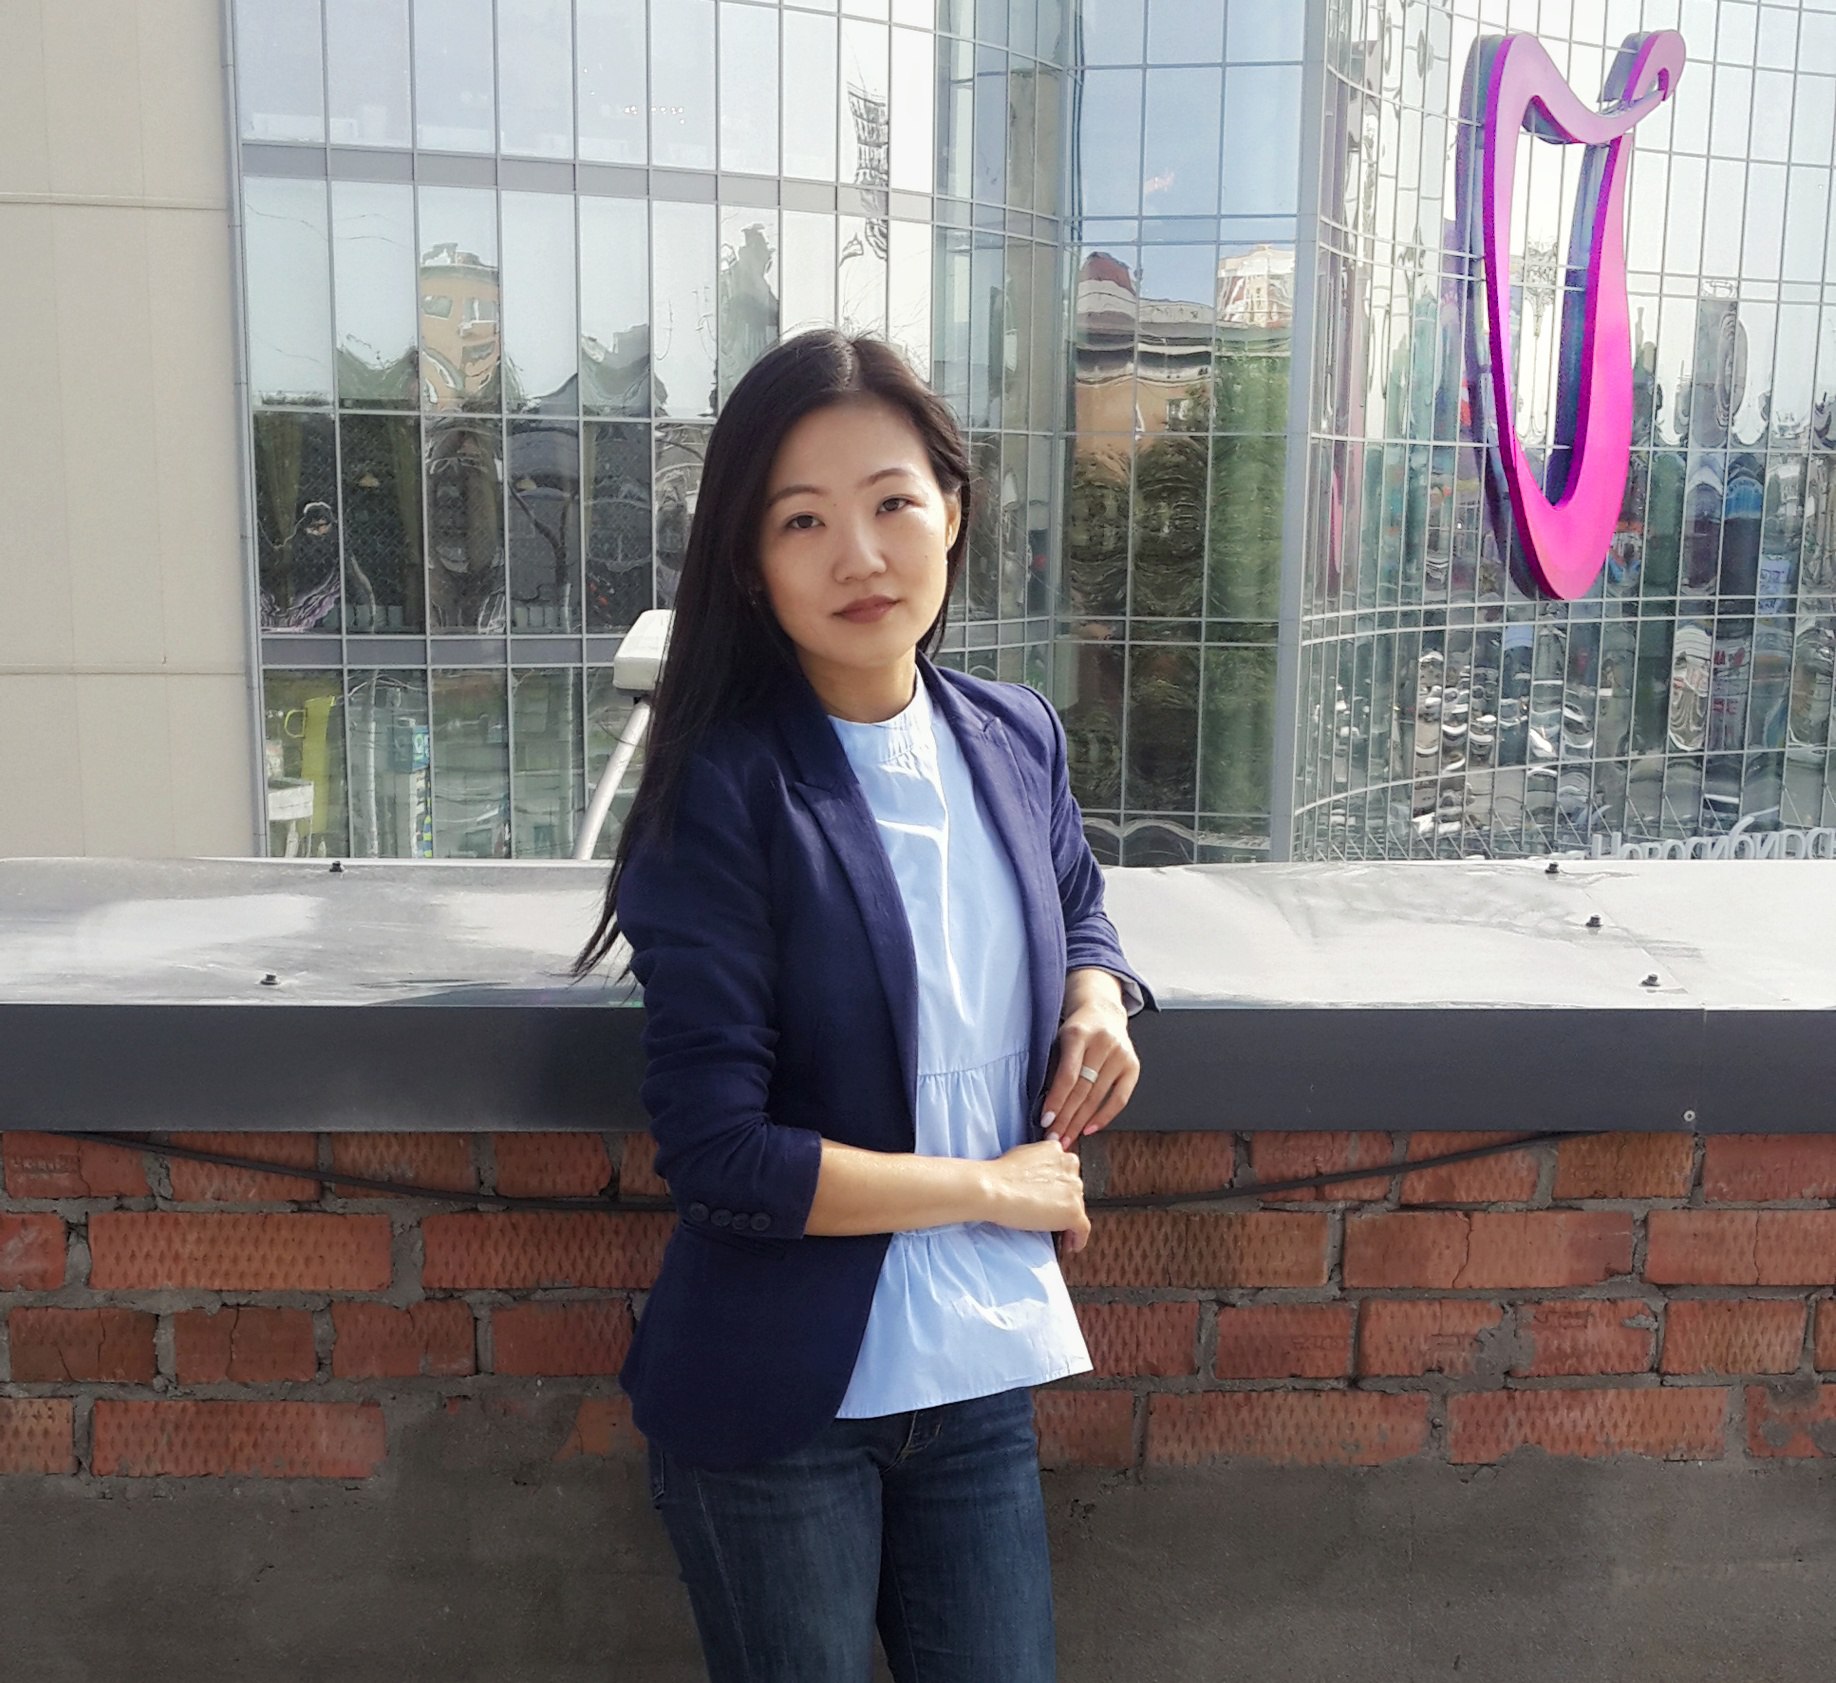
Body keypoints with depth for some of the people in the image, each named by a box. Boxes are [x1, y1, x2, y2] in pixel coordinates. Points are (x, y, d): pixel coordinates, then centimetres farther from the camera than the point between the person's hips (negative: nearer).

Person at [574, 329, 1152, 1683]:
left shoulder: (1017, 737, -1)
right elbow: (719, 1152, -20)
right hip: (779, 1404, -4)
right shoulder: (726, 792, -17)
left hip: (981, 1376, 5)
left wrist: (1097, 999, -2)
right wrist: (993, 1186, -13)